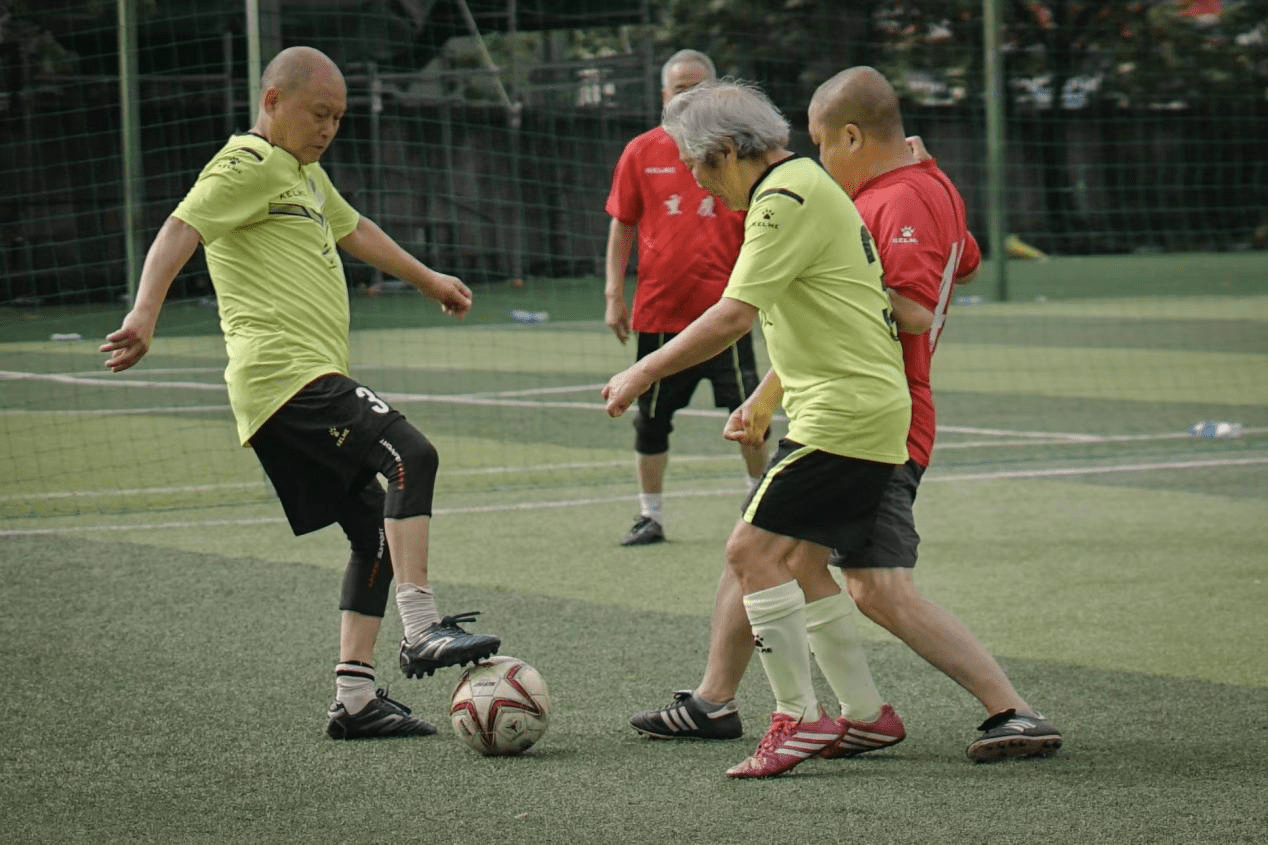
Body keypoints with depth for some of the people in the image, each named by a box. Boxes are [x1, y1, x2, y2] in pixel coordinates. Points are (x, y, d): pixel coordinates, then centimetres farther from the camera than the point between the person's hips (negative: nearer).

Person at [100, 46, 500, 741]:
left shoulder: (305, 174, 26)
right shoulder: (249, 166, -5)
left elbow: (352, 229, 44)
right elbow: (181, 230, -19)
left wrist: (428, 280, 56)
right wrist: (144, 314, -35)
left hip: (310, 382, 11)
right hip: (287, 373, -10)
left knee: (377, 533, 8)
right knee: (410, 455, -25)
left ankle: (354, 697, 8)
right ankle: (422, 630, -30)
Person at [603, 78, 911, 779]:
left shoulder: (786, 198, -16)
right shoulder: (800, 185, 17)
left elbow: (732, 317, -22)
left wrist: (642, 374, -17)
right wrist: (760, 402, 30)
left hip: (842, 415, -10)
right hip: (862, 407, 10)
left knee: (753, 550, -11)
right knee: (799, 563, 15)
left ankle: (799, 718, -9)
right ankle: (866, 713, 21)